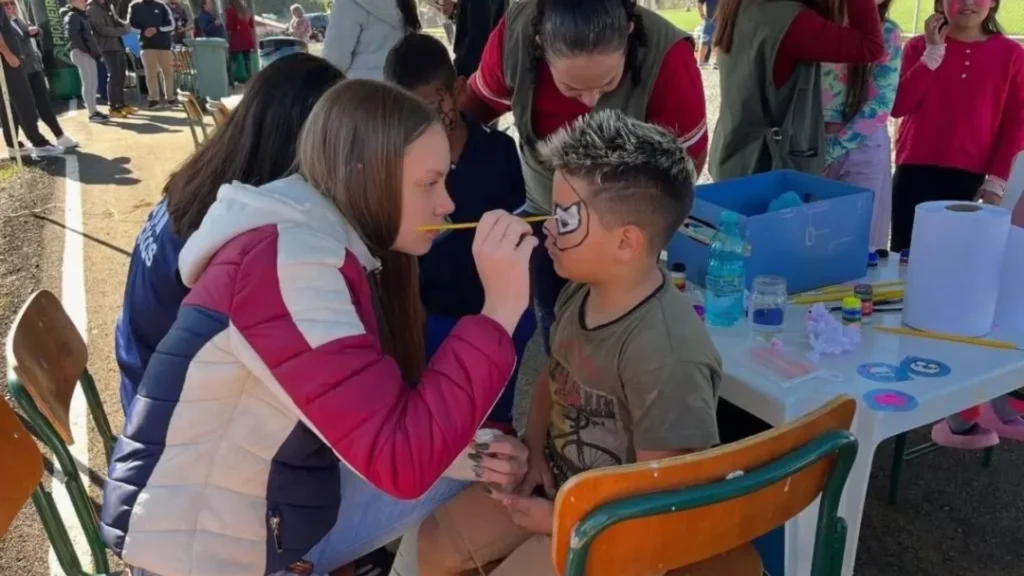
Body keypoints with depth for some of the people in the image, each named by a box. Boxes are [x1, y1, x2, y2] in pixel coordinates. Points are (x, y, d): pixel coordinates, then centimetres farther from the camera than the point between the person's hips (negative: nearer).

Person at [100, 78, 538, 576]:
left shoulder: (333, 247, 2)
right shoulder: (288, 263, -25)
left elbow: (387, 414, 3)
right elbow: (402, 460, -29)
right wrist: (500, 310, -26)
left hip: (280, 513, 8)